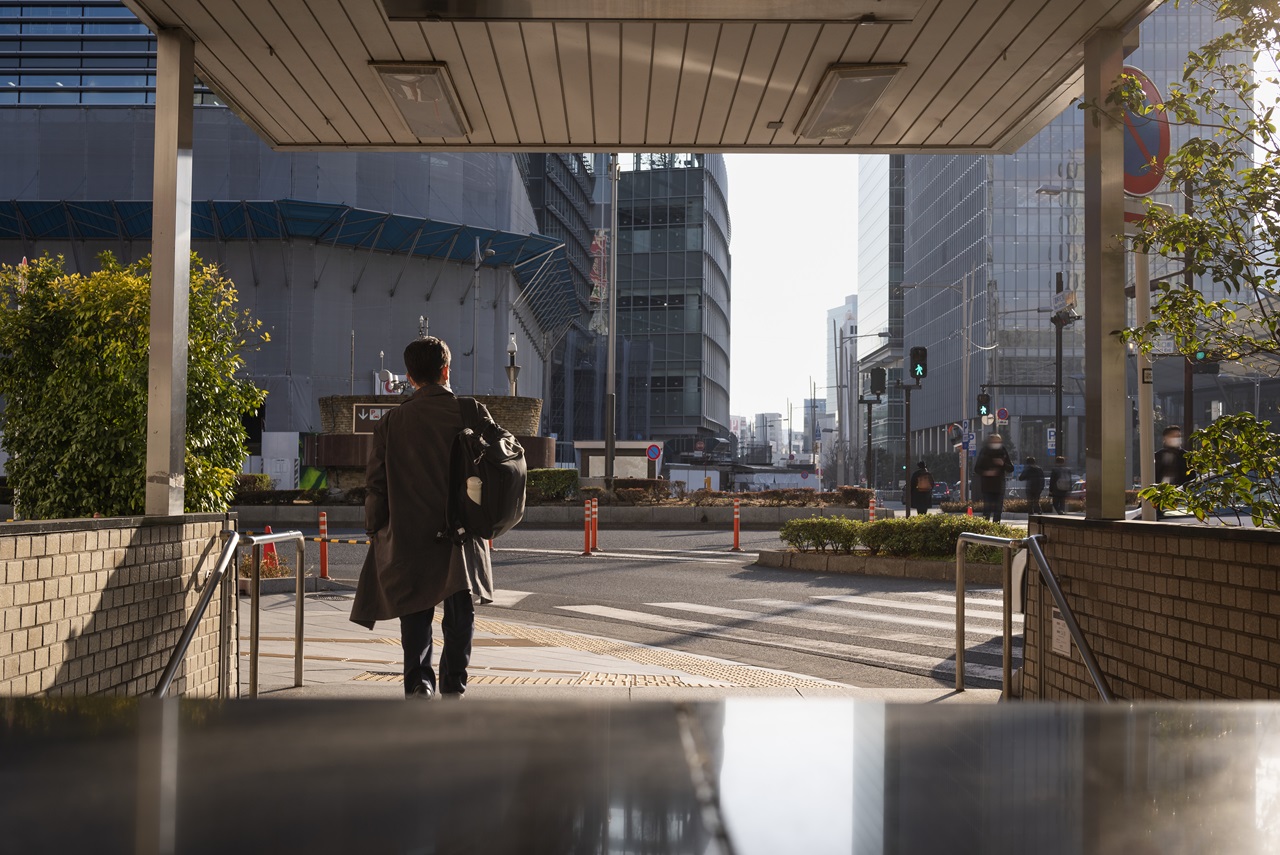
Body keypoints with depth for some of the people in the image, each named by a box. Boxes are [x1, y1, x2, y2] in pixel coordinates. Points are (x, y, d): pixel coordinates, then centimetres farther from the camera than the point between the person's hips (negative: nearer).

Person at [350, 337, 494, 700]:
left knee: (416, 614, 10)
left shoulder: (393, 421, -1)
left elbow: (376, 481, 1)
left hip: (410, 534, 0)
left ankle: (419, 683, 4)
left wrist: (374, 530, 11)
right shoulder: (474, 414, -3)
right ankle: (453, 683, 12)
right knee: (459, 612, 11)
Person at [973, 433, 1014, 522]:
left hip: (999, 486, 3)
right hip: (987, 486, -3)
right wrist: (985, 472, -17)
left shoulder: (1003, 453, 7)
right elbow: (976, 468, 1)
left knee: (998, 510, 5)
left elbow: (1011, 468, 8)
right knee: (987, 509, -10)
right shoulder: (984, 453, 0)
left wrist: (1003, 464, -11)